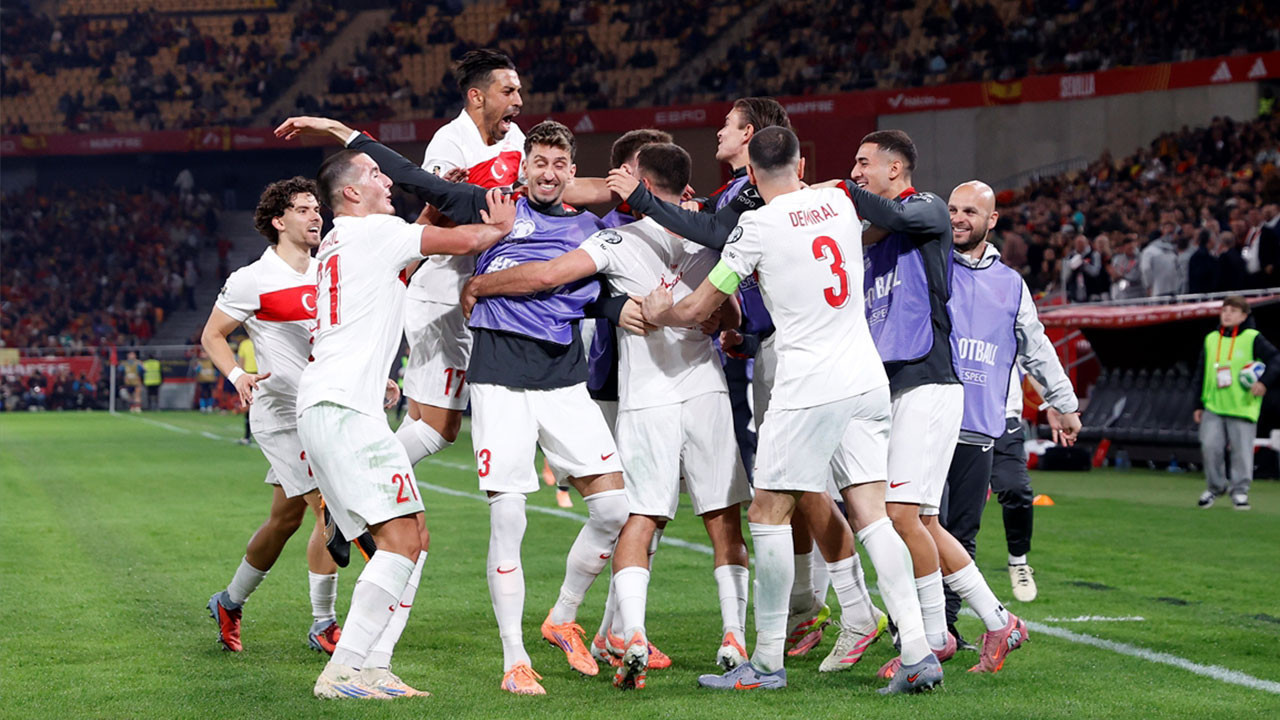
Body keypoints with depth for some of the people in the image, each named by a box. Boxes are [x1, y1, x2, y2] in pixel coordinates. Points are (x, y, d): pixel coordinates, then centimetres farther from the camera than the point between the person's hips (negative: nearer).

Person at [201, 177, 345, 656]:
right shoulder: (253, 280, -9)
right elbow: (212, 336, -2)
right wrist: (238, 375, -19)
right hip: (283, 414, -7)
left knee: (286, 518, 14)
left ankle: (230, 602, 32)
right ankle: (323, 624, -4)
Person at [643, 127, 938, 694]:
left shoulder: (758, 227, -6)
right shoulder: (840, 203, 10)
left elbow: (697, 310, 1)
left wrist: (658, 311, 21)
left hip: (809, 387, -6)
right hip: (867, 377, 6)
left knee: (769, 513, 2)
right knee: (871, 513, 5)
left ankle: (767, 663, 4)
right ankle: (917, 653, -3)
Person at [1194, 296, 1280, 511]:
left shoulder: (1253, 339, -2)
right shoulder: (1211, 340, 12)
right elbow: (1201, 374, 16)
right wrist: (1199, 404, 14)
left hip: (1242, 408, -3)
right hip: (1213, 406, 3)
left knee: (1242, 450, -1)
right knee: (1210, 446, -5)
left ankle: (1240, 490, 12)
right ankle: (1215, 486, 14)